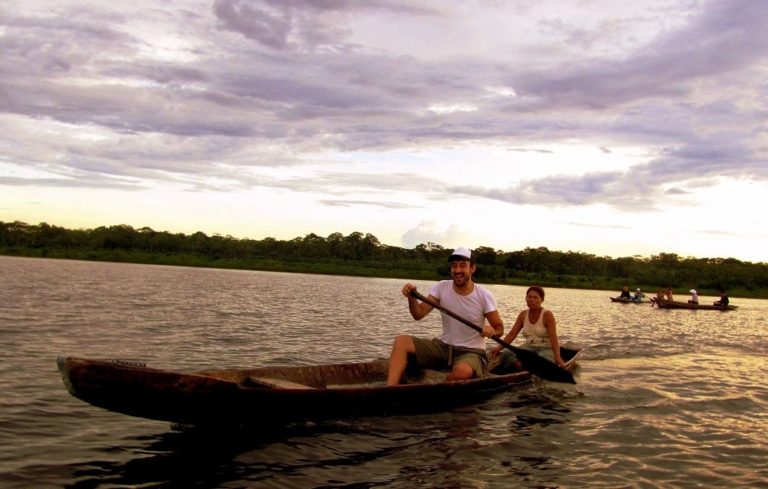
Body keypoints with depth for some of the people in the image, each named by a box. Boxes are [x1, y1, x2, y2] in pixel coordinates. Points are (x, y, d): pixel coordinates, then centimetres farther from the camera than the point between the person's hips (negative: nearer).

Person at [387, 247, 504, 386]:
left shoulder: (484, 295, -9)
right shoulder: (441, 287, -2)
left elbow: (499, 328, -2)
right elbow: (419, 314, -9)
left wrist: (492, 330, -26)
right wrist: (412, 297, -29)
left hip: (471, 352, -3)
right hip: (443, 346, 4)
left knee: (463, 371, -40)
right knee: (401, 341, -17)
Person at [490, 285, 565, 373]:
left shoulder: (547, 314, -6)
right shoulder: (523, 315, 9)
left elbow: (553, 337, -17)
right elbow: (512, 334, 5)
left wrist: (557, 357, -31)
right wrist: (499, 348, -9)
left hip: (546, 349, -4)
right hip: (528, 348, 5)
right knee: (506, 353, -25)